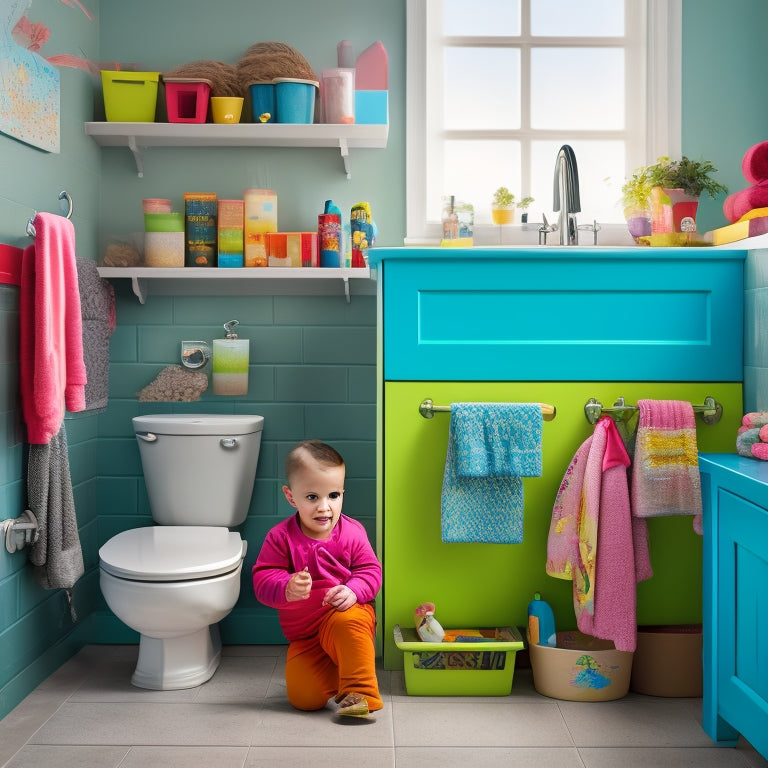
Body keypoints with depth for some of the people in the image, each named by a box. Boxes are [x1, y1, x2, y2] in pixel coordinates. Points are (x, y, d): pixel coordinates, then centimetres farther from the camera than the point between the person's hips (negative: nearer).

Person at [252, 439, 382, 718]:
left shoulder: (352, 532, -6)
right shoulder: (281, 537, -8)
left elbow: (370, 570, -4)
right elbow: (262, 579, -10)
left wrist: (353, 591, -25)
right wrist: (287, 588, -32)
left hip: (346, 614, -1)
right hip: (303, 637, 2)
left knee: (348, 622, -38)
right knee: (303, 696, -14)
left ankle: (360, 692, -22)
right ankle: (336, 672, 16)